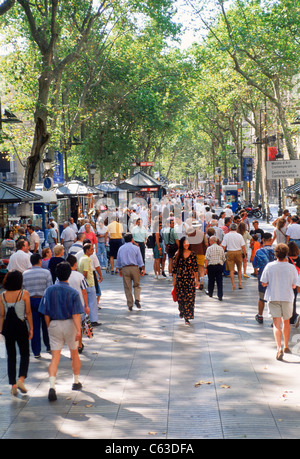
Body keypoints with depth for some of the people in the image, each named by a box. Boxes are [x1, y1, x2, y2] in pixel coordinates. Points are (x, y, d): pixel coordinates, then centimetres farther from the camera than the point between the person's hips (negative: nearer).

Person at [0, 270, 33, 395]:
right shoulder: (24, 294, -8)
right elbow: (28, 313, -5)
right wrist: (31, 328, 3)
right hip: (20, 326, -3)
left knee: (11, 356, 11)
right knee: (25, 354, 10)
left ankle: (13, 385, 11)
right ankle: (21, 379, -9)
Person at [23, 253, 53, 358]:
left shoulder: (24, 274, 3)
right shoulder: (46, 272, -5)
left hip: (30, 301, 2)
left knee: (34, 327, 6)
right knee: (46, 325, 14)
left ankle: (36, 352, 8)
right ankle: (48, 346, 26)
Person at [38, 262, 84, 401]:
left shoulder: (49, 290, -2)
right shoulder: (73, 292, -8)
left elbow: (46, 313, 0)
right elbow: (76, 314, -16)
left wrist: (49, 327, 11)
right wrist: (78, 330, -19)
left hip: (54, 325, 1)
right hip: (69, 324, -1)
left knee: (55, 357, 0)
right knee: (74, 354, 19)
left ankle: (52, 386, -17)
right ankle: (76, 382, 33)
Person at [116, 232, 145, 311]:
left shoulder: (121, 249, 7)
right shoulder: (136, 248, -1)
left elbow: (118, 260, 13)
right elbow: (140, 260, -2)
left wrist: (119, 269, 23)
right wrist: (143, 269, 4)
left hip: (125, 269, 2)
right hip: (134, 268, -2)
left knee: (127, 287, 5)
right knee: (137, 285, 13)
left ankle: (130, 305, 6)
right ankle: (137, 299, -7)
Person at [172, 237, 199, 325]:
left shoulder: (192, 254, 1)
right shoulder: (178, 254, 1)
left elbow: (195, 269, 4)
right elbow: (174, 268, 5)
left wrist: (197, 280, 3)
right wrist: (174, 280, 5)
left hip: (190, 279, -1)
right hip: (180, 279, 1)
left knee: (190, 298, -6)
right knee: (180, 297, 7)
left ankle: (187, 317, 0)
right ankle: (182, 311, 36)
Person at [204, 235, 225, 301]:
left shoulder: (209, 248, -6)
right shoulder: (221, 248, 5)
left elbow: (207, 259, -10)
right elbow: (223, 259, 9)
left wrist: (205, 267, -5)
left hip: (211, 266, -2)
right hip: (219, 266, 2)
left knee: (211, 280, 14)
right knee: (219, 281, 1)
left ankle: (210, 292, 31)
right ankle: (220, 296, -3)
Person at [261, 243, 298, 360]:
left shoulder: (269, 266, -8)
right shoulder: (291, 268, -8)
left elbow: (264, 283, -5)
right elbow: (294, 285, -2)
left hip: (273, 298, -1)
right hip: (287, 298, 1)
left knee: (276, 324, -1)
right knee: (286, 322, 20)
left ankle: (279, 348, -19)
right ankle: (286, 346, 33)